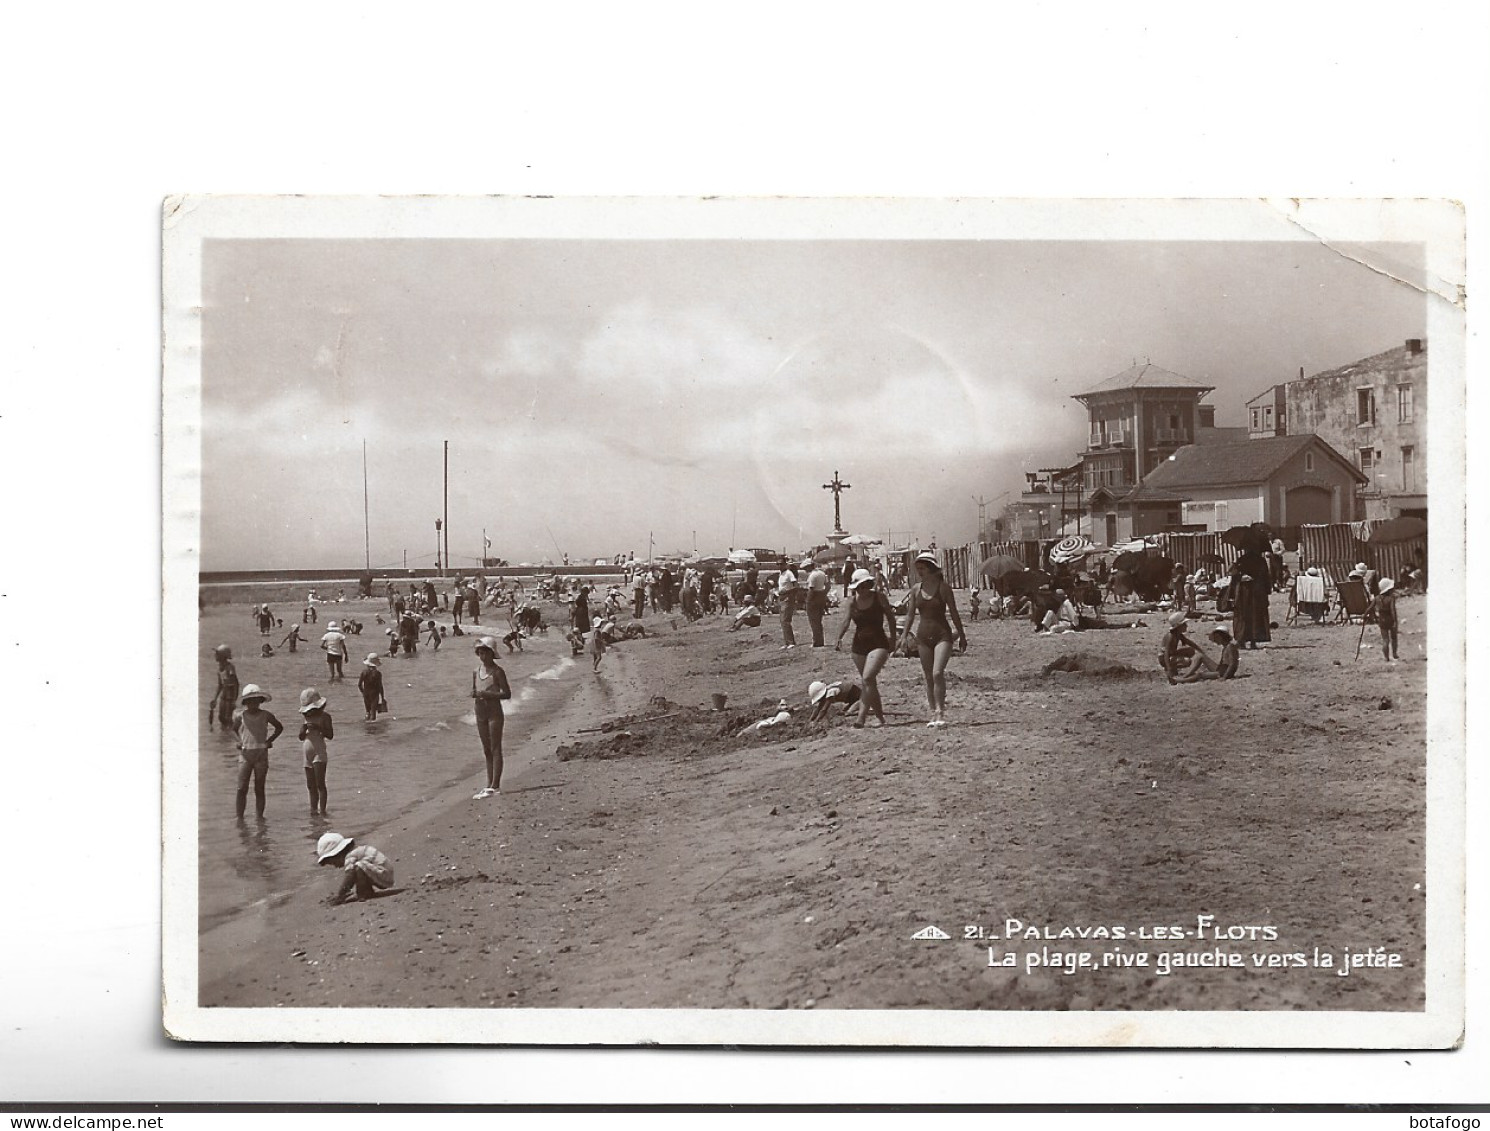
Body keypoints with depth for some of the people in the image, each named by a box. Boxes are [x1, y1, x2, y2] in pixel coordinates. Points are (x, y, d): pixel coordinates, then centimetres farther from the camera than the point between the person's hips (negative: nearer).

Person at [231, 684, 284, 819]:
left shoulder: (265, 716, 0)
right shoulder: (240, 716, 0)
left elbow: (279, 727, 15)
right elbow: (234, 729, 20)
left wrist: (270, 740, 6)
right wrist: (239, 741, 7)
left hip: (261, 753, 0)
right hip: (245, 754, 0)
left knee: (259, 789, 4)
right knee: (242, 789, -6)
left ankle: (259, 817, 9)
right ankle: (240, 817, -2)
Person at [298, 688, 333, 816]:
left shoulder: (324, 717, -2)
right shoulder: (304, 717, 13)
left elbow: (330, 735, -7)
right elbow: (301, 737, 12)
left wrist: (318, 728, -18)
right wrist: (304, 729, -9)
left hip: (319, 753, -6)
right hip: (307, 755, 6)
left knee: (320, 783, -12)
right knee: (311, 785, 8)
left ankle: (322, 810, -12)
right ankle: (313, 809, 12)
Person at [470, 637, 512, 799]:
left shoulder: (497, 671, -9)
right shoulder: (476, 672, 9)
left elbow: (507, 693, -12)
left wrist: (488, 694, -22)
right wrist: (474, 694, -6)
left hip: (494, 712, -7)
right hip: (480, 713, 7)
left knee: (495, 749, -6)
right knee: (486, 750, 10)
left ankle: (495, 786, -8)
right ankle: (489, 784, 14)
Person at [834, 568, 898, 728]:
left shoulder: (879, 598, -6)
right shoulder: (851, 602, 0)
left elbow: (890, 617, 4)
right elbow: (846, 621, -11)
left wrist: (893, 639, 5)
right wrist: (839, 638, -28)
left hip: (879, 644, -4)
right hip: (859, 646, 4)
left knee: (868, 678, -21)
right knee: (870, 683, 12)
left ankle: (861, 717, -24)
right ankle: (880, 718, 26)